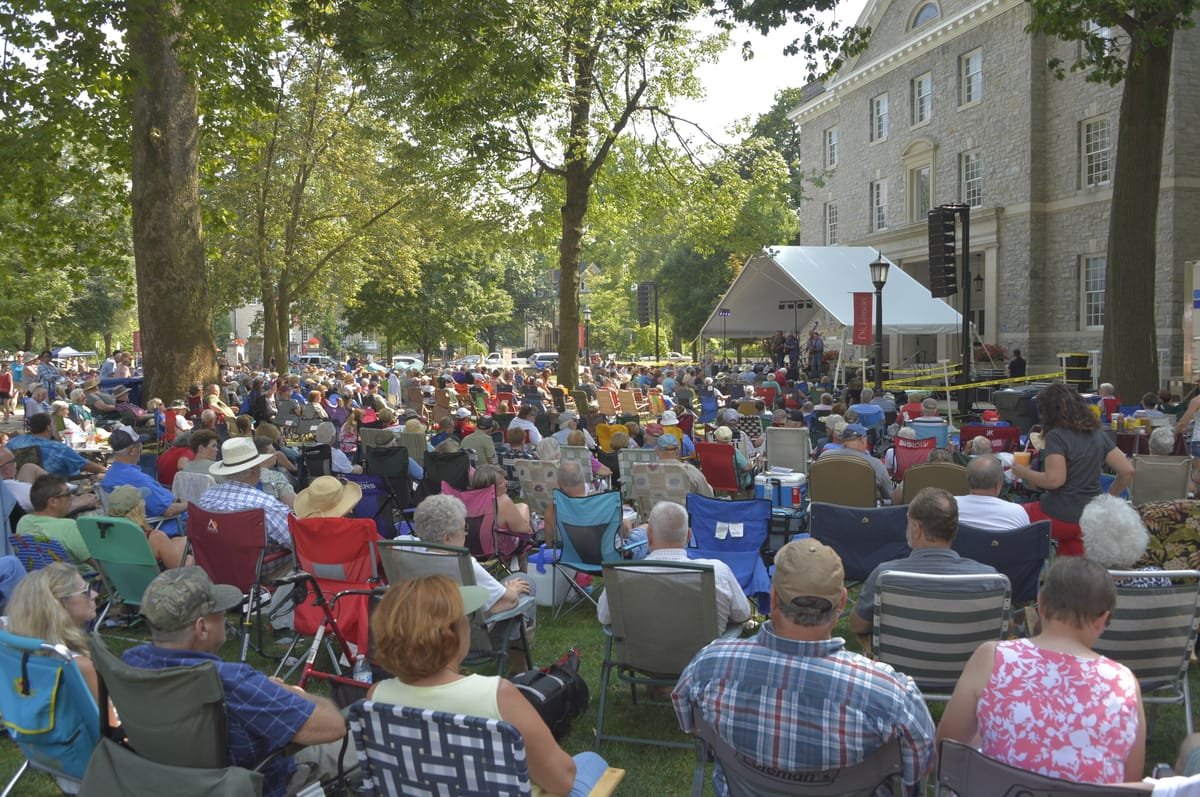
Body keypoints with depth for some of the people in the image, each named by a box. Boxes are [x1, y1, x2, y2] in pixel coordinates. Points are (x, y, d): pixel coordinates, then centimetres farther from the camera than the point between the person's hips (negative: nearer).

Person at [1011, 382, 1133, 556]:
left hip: (1060, 517, -7)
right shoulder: (1097, 434, 5)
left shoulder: (1056, 436, -15)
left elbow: (1055, 479, -24)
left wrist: (1024, 473, -9)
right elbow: (1127, 471, 4)